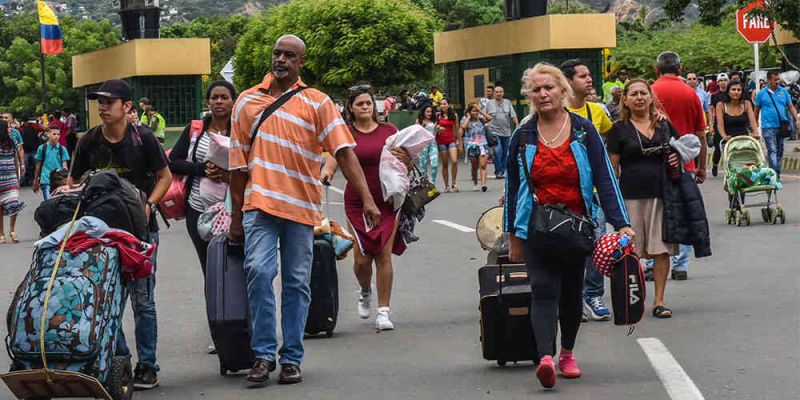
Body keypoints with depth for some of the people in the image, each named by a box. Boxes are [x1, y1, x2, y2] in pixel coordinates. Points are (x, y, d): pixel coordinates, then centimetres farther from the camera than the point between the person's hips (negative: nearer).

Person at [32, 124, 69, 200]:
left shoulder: (62, 149, 2)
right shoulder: (42, 148, 1)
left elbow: (64, 166, 3)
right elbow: (38, 166, 11)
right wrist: (35, 181, 17)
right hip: (46, 180, -1)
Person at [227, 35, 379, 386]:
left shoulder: (317, 103, 5)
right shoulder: (248, 101, 11)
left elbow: (344, 152, -4)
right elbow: (239, 163, 13)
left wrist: (367, 199, -14)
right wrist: (236, 216, 12)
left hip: (302, 208, 0)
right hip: (259, 204, 0)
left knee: (296, 284, 4)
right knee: (258, 271, -16)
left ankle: (291, 359, 12)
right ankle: (263, 354, -6)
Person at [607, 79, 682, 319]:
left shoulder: (665, 126, 12)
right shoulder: (620, 130, 3)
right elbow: (613, 168, 2)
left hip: (662, 194, 3)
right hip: (632, 196, -2)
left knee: (662, 249, 0)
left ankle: (659, 301, 8)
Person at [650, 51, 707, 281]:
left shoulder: (651, 92, -3)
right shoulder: (691, 94, 4)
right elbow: (700, 135, 8)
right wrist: (702, 167, 16)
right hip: (685, 165, 2)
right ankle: (680, 266, 5)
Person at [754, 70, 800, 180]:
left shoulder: (784, 92, 7)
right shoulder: (761, 94, 1)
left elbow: (791, 107, 8)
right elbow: (757, 110, 9)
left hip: (781, 127, 4)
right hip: (768, 127, -4)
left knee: (779, 151, 9)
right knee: (772, 151, -14)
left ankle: (776, 174, 18)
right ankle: (775, 174, -22)